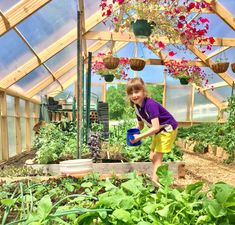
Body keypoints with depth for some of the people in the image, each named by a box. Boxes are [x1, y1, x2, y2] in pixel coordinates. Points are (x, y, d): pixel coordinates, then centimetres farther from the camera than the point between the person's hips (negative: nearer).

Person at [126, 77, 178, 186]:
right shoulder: (137, 107, -5)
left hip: (167, 128, -9)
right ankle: (157, 178, 28)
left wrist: (139, 136, -34)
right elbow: (140, 125, 6)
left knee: (157, 157, -10)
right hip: (159, 131, 9)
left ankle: (155, 181, -4)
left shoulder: (150, 104, -32)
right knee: (152, 157, 13)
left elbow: (156, 127, -36)